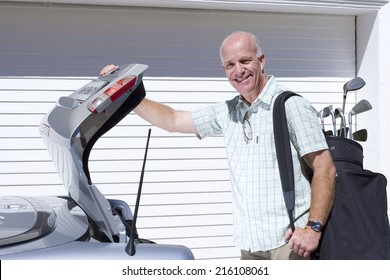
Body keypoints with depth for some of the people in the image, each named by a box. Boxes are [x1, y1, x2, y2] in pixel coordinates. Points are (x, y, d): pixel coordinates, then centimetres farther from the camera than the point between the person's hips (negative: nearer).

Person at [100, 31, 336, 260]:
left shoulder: (292, 106, -5)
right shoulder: (227, 113, 14)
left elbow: (325, 168, -10)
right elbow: (172, 120, 20)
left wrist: (314, 227, -18)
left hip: (290, 239, -6)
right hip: (251, 244, 6)